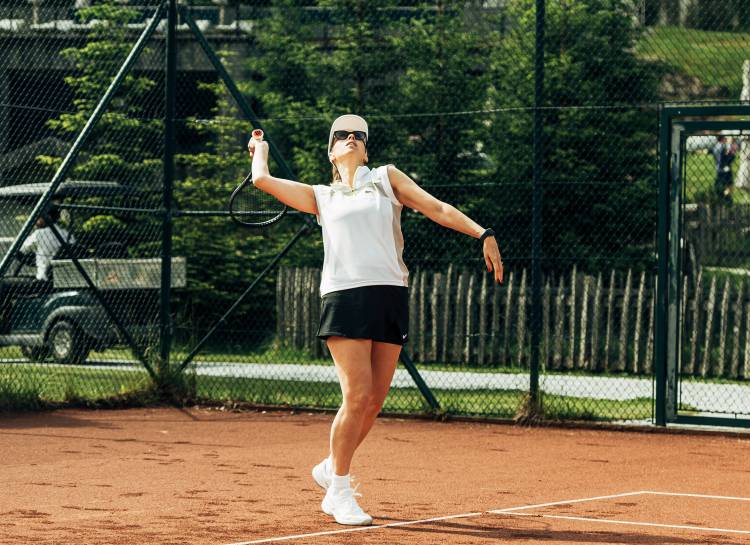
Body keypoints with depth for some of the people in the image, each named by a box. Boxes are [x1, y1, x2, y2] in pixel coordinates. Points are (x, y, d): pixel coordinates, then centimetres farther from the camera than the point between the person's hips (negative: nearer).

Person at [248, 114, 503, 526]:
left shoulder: (386, 178, 20)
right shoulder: (321, 197, 18)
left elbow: (437, 209, 12)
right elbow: (262, 180, 15)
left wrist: (483, 234, 0)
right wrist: (260, 149, 35)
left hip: (390, 295, 2)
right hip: (344, 296, -2)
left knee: (374, 401, 1)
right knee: (358, 395, -14)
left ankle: (331, 469, 24)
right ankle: (339, 491, -1)